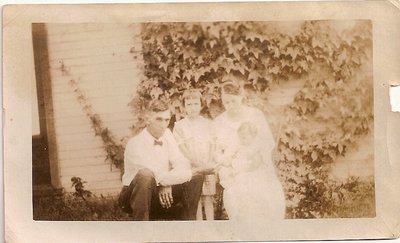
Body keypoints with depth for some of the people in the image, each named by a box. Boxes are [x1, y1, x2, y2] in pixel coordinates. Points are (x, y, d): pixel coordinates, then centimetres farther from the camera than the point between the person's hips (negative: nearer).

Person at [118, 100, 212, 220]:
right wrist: (190, 173, -22)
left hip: (163, 193, 6)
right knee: (145, 175, -38)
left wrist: (167, 184, -23)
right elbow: (157, 175, -29)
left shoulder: (167, 134, 3)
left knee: (197, 177, -8)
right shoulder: (135, 143, -20)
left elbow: (182, 164, -3)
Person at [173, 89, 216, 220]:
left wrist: (209, 164, -7)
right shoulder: (179, 125, 2)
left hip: (208, 167, 2)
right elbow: (182, 148, -4)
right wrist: (198, 165, -12)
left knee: (208, 199, 2)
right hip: (191, 168, -2)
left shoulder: (208, 124, 11)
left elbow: (212, 146, 8)